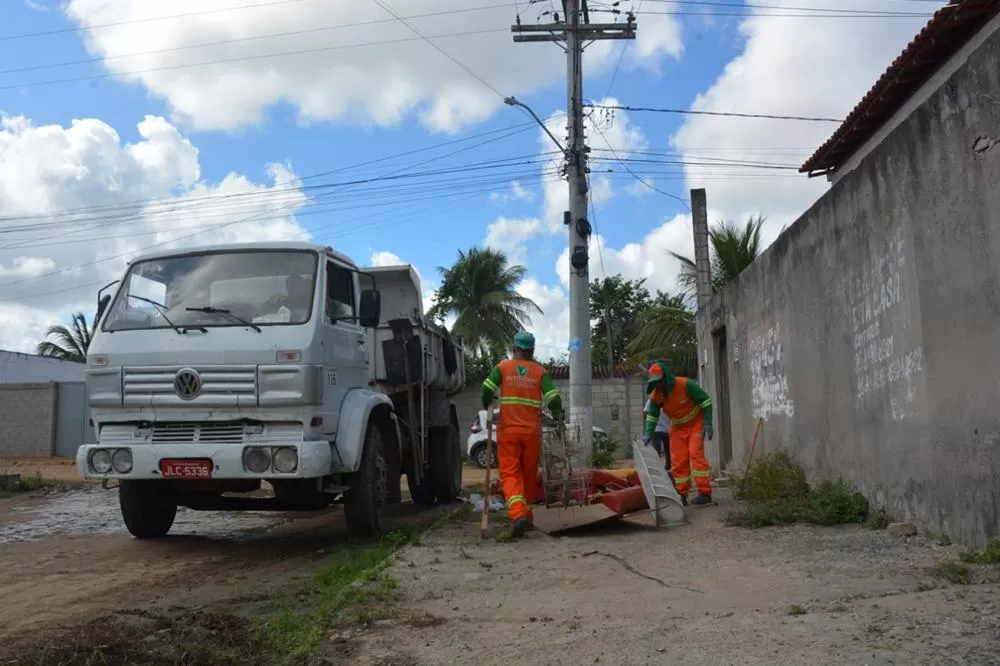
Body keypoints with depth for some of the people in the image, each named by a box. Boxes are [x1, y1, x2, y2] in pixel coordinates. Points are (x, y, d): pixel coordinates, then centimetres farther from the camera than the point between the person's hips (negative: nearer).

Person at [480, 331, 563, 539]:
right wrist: (557, 414, 12)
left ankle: (518, 514, -24)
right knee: (529, 475, 14)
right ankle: (526, 516, 25)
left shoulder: (503, 368, 3)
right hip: (532, 431, 1)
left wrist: (487, 407, 8)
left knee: (510, 474, -3)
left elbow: (487, 388, -10)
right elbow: (553, 397, -7)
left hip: (508, 430, -1)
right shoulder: (540, 372, 3)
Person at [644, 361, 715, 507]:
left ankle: (705, 493, -17)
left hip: (696, 423, -5)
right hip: (678, 428, 5)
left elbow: (705, 400, -19)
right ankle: (681, 495, 10)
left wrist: (708, 424, -21)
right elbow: (652, 415, 4)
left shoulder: (686, 384, -26)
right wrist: (649, 433, -9)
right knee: (678, 461, 1)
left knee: (696, 454, -18)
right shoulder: (655, 396, -12)